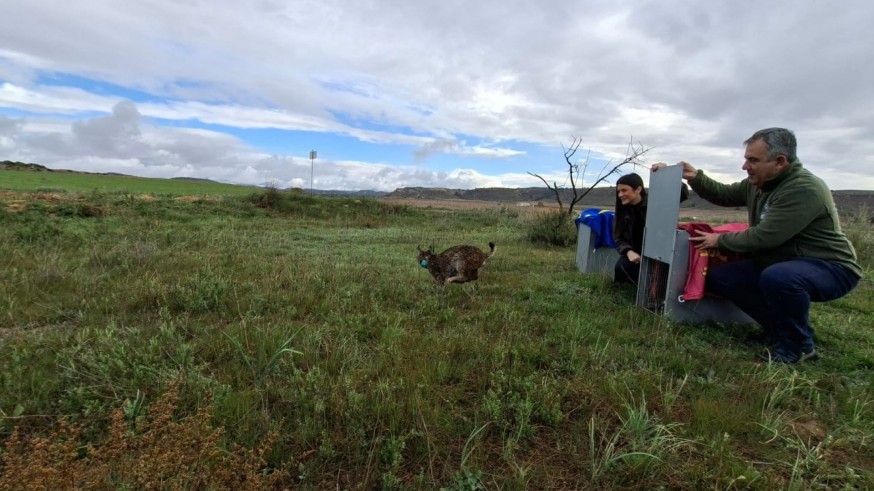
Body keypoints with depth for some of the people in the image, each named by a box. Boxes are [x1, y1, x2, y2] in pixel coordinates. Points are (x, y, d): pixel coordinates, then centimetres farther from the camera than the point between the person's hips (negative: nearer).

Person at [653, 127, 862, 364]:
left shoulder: (805, 189, -26)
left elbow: (765, 237, -29)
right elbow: (723, 194, 14)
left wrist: (720, 240, -15)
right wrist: (695, 177, -3)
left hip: (830, 267, -8)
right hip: (780, 264, 9)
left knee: (777, 278, -40)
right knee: (719, 277, -3)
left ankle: (799, 344, -12)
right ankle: (779, 329, 9)